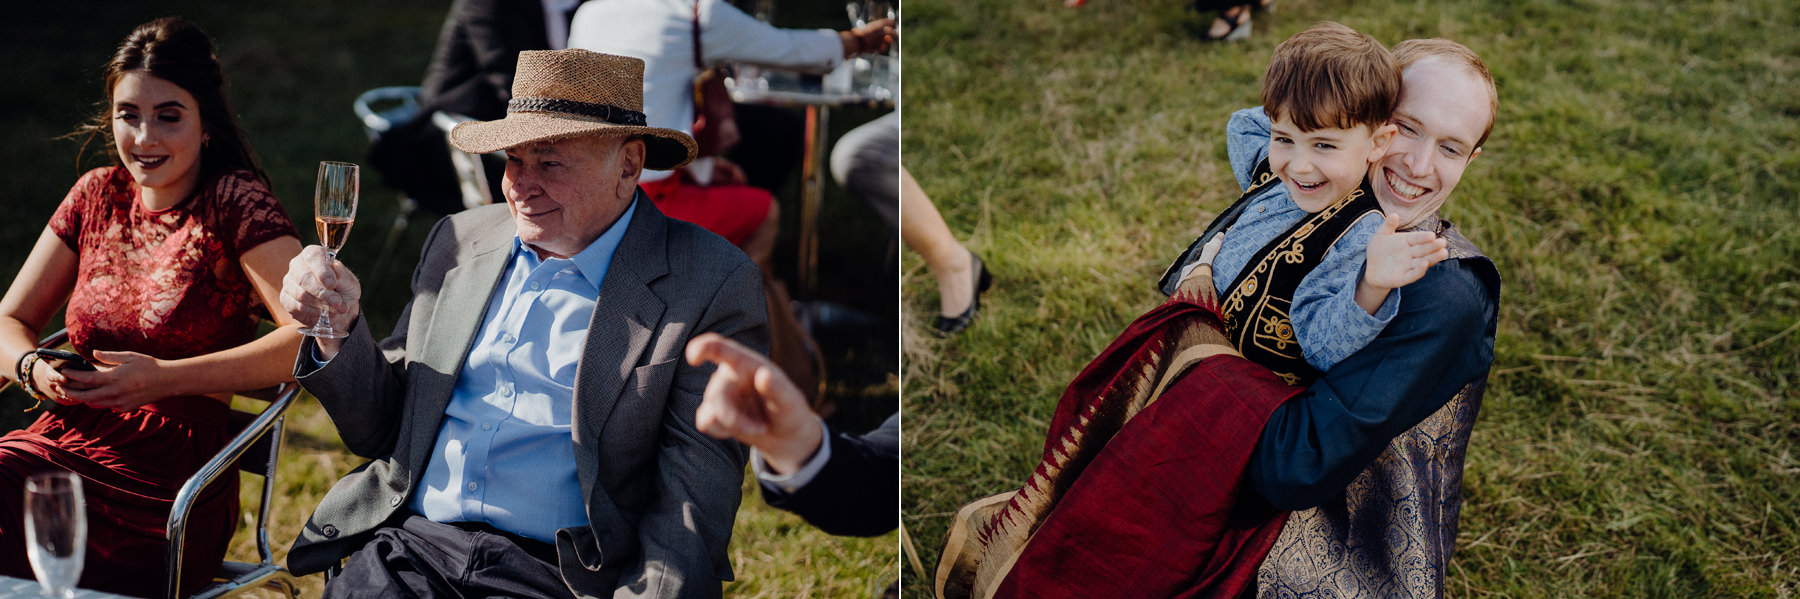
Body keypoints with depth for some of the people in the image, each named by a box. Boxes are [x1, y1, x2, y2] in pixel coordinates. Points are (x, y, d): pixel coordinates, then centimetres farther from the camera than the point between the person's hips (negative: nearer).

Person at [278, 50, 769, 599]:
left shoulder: (711, 286, -6)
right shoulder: (460, 240, 11)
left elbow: (693, 504, -9)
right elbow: (382, 429, 16)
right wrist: (337, 327, -2)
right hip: (409, 548, 6)